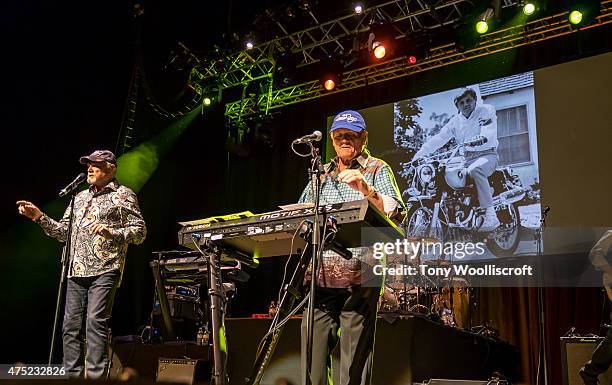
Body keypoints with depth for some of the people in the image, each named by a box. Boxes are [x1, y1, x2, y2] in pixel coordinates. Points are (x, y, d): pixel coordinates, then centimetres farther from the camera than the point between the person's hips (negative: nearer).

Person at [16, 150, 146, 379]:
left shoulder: (123, 195, 6)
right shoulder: (80, 197, 23)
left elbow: (140, 231, -1)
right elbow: (62, 232, 23)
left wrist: (111, 232, -15)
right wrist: (39, 217, 11)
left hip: (105, 269, -6)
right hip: (77, 272, 6)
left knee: (95, 321, -15)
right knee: (71, 326, 3)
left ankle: (95, 376, -14)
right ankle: (73, 375, 11)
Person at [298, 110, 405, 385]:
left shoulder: (377, 169, 5)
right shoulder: (320, 174, 19)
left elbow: (396, 214, -9)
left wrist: (366, 188, -23)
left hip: (359, 277, -4)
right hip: (320, 277, 4)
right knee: (312, 360, 4)